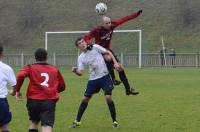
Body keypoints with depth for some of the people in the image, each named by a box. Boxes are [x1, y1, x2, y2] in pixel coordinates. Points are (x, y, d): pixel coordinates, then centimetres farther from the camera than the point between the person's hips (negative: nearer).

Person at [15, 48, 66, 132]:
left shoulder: (31, 68, 9)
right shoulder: (55, 70, 16)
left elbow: (21, 76, -12)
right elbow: (62, 86, 22)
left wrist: (17, 90, -1)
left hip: (33, 100, 1)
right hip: (49, 101, -1)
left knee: (34, 122, 26)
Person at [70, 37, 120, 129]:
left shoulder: (95, 47, -5)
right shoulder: (81, 58, 1)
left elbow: (108, 52, 1)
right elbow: (80, 73, -5)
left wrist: (115, 63, -9)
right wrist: (75, 71, -28)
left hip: (105, 77, -3)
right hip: (93, 79, 3)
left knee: (108, 97, -13)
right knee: (85, 99, 4)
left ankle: (114, 121, 1)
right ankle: (77, 121, 19)